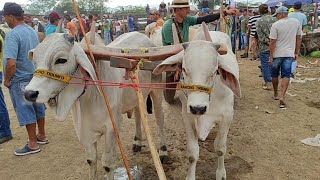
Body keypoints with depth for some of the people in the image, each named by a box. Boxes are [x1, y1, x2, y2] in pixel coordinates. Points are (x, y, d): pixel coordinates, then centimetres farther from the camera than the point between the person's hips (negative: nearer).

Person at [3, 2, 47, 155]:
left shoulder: (12, 35, -20)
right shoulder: (32, 31, 5)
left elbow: (11, 63, -27)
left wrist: (7, 80, -12)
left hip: (20, 80, -8)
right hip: (36, 77, 8)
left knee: (26, 111, 3)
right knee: (38, 106, 17)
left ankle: (33, 144, 14)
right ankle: (42, 135, 32)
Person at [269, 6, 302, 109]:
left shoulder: (276, 25, -10)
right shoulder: (296, 22, 3)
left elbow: (272, 42, -12)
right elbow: (298, 39, 9)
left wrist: (271, 56, -7)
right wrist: (296, 52, 16)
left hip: (277, 54, -2)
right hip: (289, 54, 2)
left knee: (274, 75, 15)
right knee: (286, 76, 0)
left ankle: (276, 94, 29)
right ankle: (282, 96, -14)